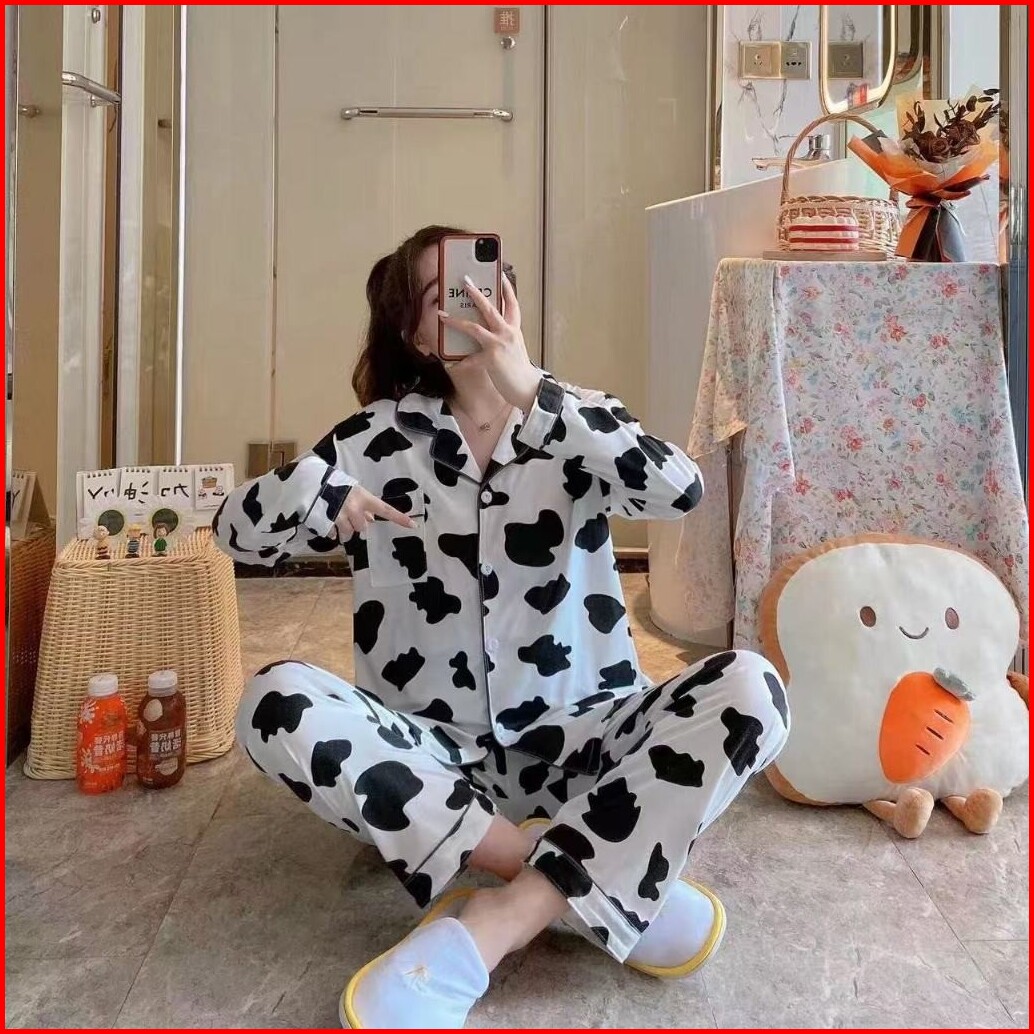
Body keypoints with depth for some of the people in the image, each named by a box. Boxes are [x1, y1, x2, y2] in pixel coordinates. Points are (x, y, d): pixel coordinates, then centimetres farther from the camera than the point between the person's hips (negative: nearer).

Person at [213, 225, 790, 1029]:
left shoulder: (569, 426, 2)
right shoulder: (382, 438, 3)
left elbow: (682, 492, -18)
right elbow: (237, 531, 3)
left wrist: (528, 390, -22)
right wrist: (318, 491, -18)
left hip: (574, 744, 0)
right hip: (436, 758, 1)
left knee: (748, 687, -25)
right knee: (276, 702, -26)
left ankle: (493, 925, -29)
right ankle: (597, 888, -24)